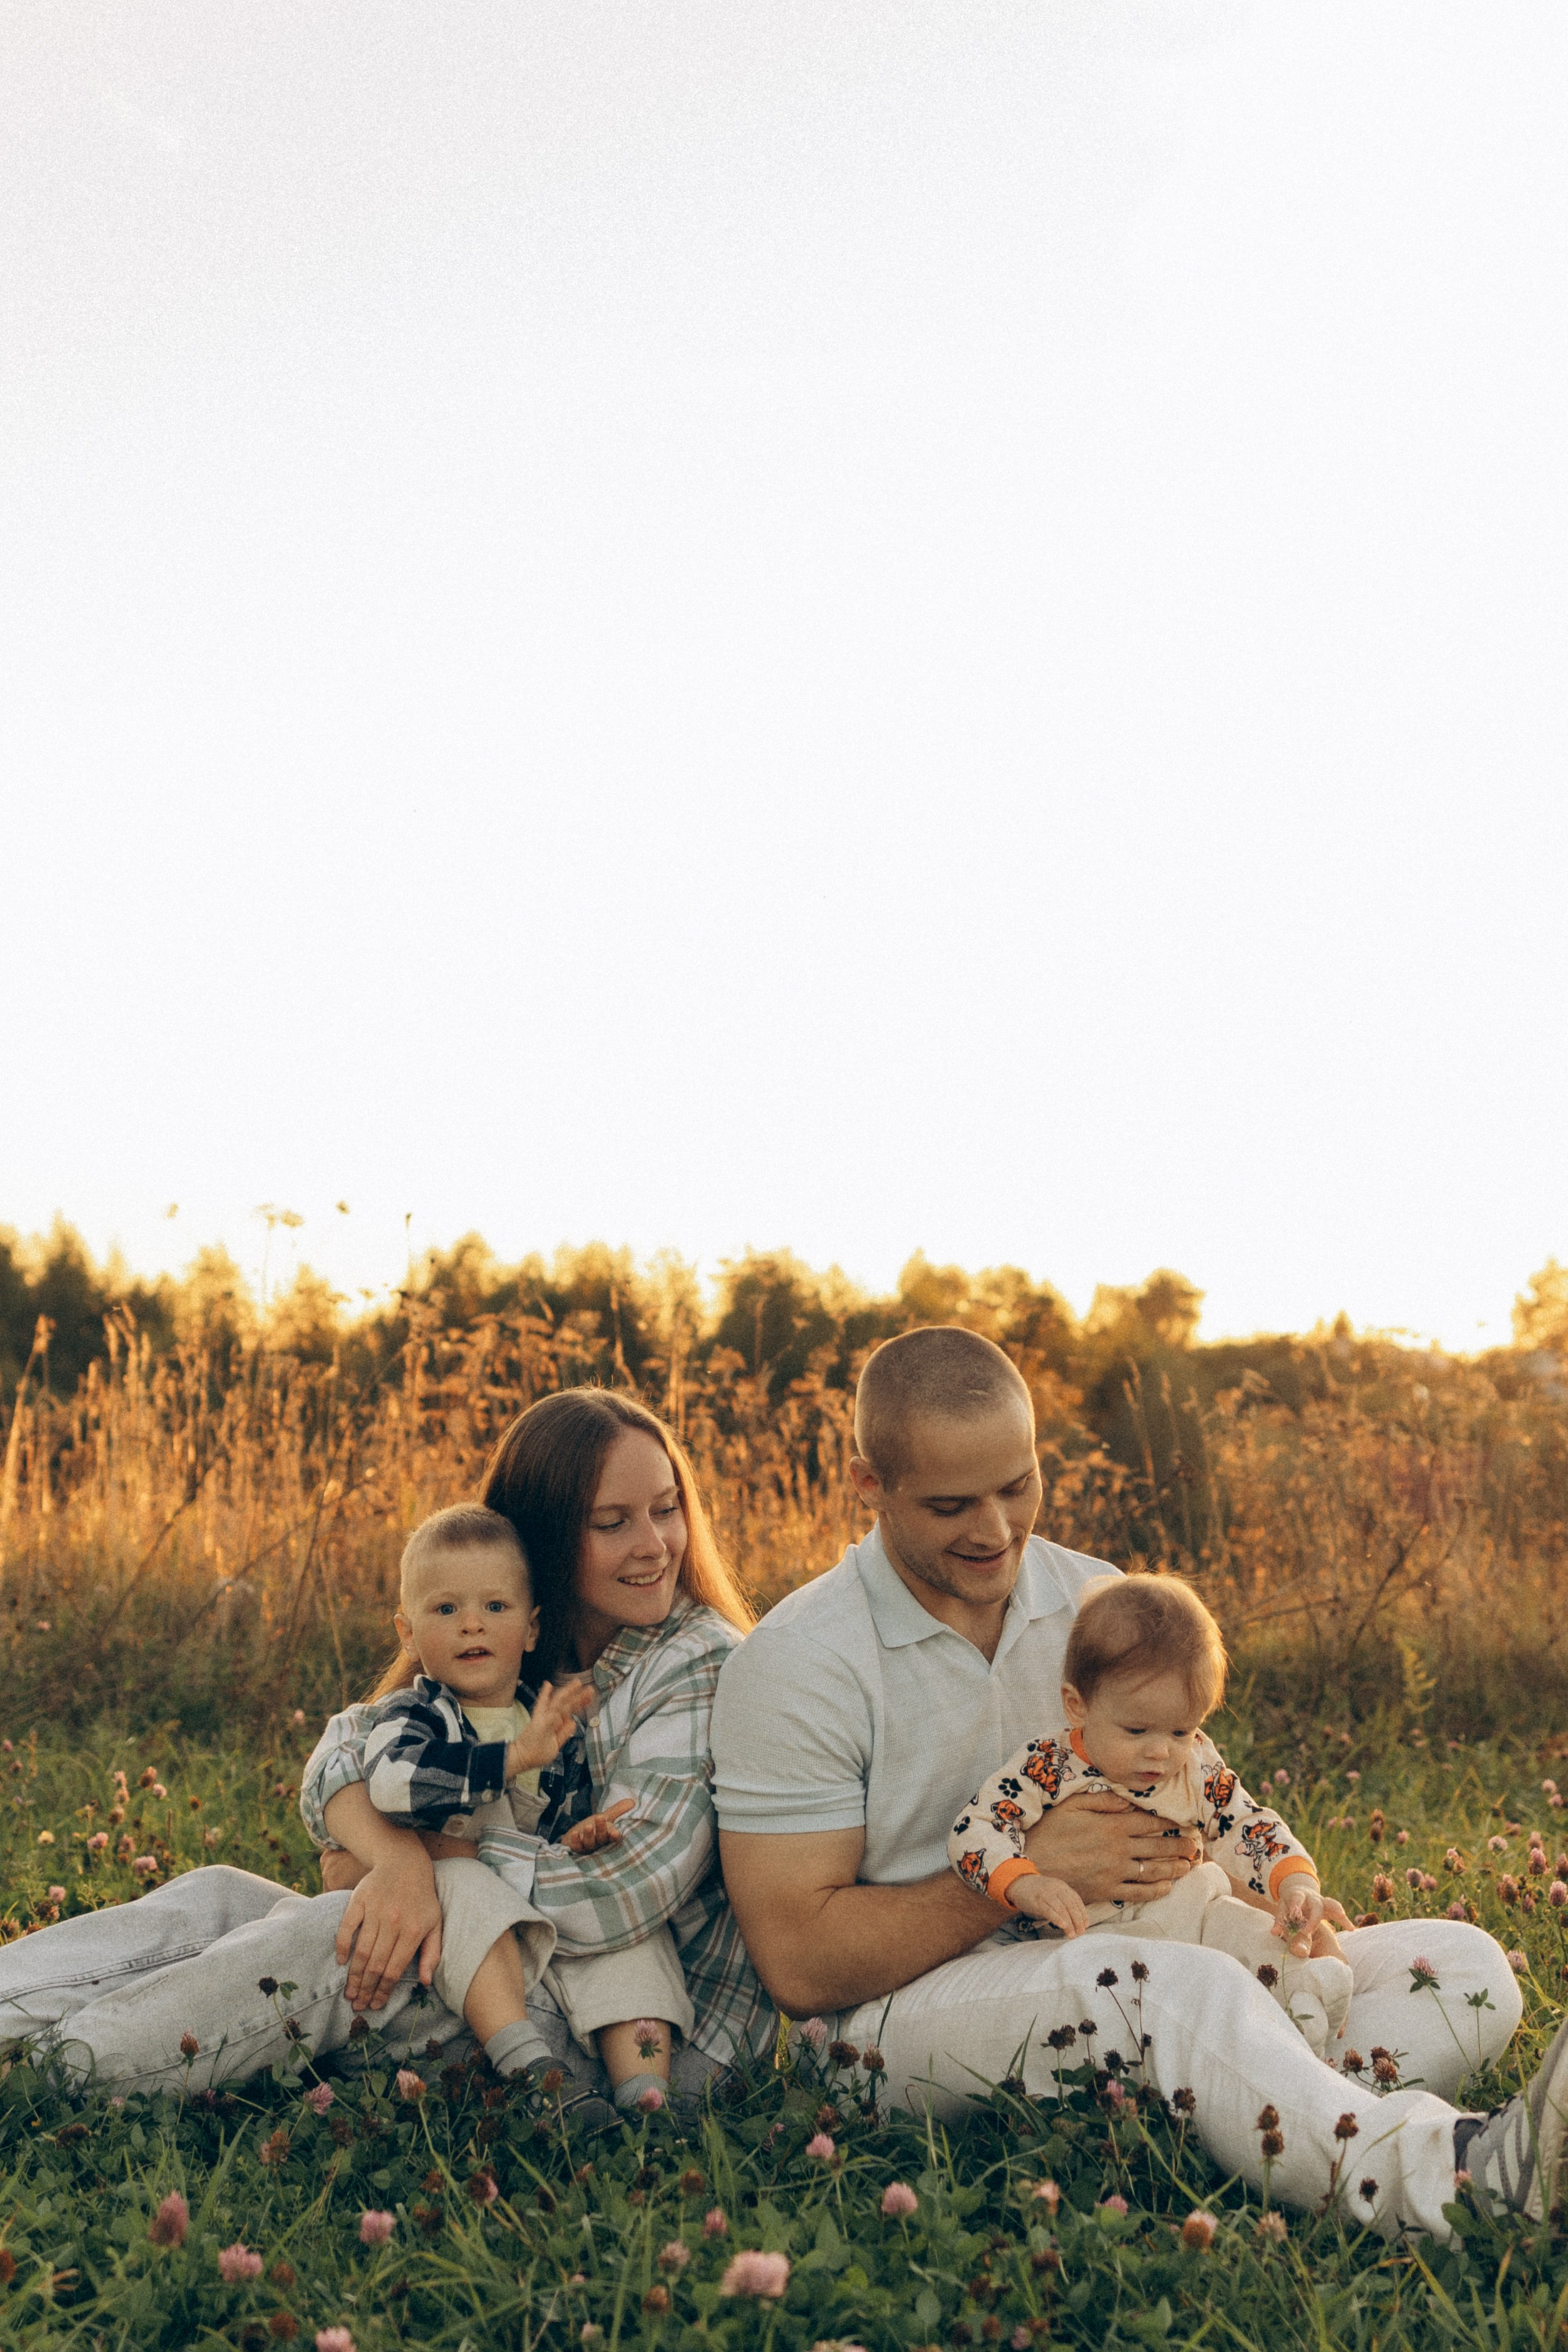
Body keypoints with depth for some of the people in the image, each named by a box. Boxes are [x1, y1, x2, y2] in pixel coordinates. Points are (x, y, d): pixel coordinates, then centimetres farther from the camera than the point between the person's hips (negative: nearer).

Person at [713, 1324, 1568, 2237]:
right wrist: (1028, 1870, -18)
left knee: (1461, 1963, -10)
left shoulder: (1102, 1603, 8)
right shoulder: (796, 1662, -9)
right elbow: (799, 1963, -12)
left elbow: (1190, 1801, 20)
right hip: (907, 2008, -6)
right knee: (1172, 1984, -37)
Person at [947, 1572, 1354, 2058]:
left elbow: (1249, 1828, 5)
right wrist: (1028, 1887, -37)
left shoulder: (1197, 1767, 2)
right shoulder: (1046, 1767, -13)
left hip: (1185, 1917, 5)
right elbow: (974, 1831, -18)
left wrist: (1297, 1884, -17)